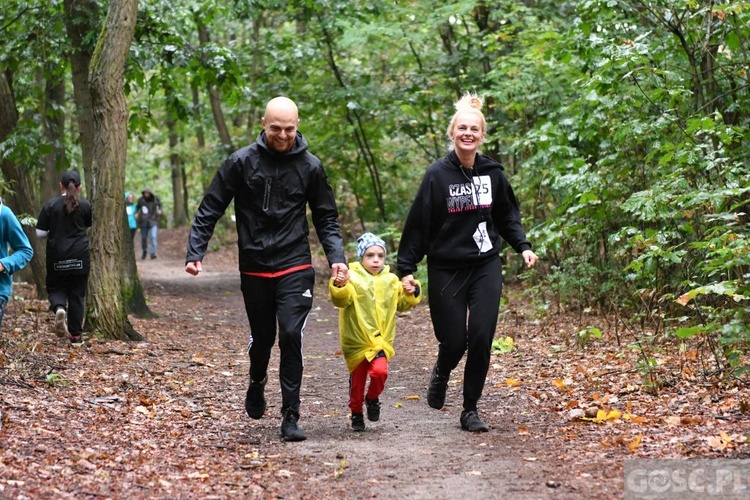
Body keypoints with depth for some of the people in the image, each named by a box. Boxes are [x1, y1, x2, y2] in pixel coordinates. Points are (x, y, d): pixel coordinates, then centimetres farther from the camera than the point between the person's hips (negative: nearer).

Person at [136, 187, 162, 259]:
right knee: (143, 237, 9)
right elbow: (137, 206, 15)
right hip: (144, 221, 1)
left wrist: (159, 210, -2)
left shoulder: (155, 198, -2)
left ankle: (153, 253, -16)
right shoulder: (141, 199, -2)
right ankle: (144, 251, 32)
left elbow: (159, 204, 16)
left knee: (153, 236, -16)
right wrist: (136, 213, -2)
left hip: (153, 221, -1)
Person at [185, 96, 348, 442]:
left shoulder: (310, 166, -1)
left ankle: (290, 417, -4)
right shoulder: (241, 162, -5)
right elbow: (210, 209, -1)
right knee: (262, 337, 13)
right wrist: (195, 252, -10)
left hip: (295, 268, -1)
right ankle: (257, 382, 47)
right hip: (254, 268, 1)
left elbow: (326, 218, 7)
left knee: (291, 335, -12)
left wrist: (336, 256, -8)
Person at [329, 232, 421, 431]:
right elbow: (341, 300, -22)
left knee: (380, 371, -21)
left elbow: (401, 304, 18)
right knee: (357, 380, 7)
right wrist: (339, 288, -42)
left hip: (381, 340, 2)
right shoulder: (352, 278, -8)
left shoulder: (391, 281, 8)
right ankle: (356, 413, 30)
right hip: (356, 341, -2)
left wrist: (411, 294, -1)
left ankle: (372, 399, 9)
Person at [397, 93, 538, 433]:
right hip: (446, 270, -2)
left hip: (486, 267, 2)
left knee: (481, 337, -6)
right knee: (453, 341, 0)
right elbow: (418, 223, -7)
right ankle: (441, 374, 37)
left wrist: (523, 246, 2)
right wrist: (406, 268, -8)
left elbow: (507, 215, 15)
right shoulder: (438, 174, -9)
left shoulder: (492, 172, 1)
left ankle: (470, 410, 7)